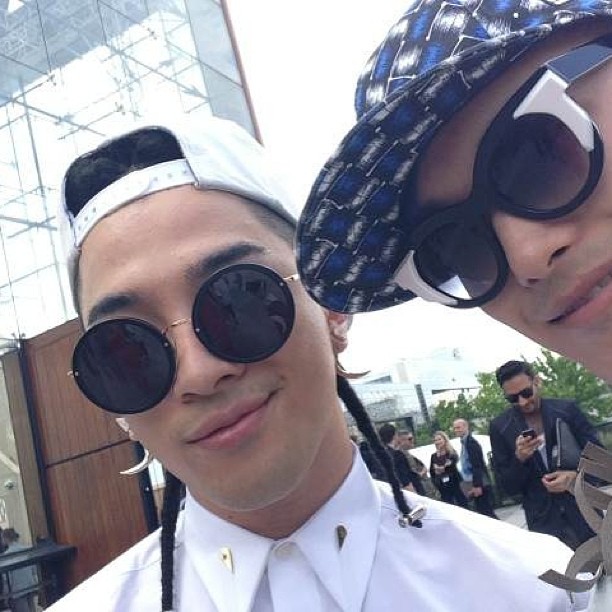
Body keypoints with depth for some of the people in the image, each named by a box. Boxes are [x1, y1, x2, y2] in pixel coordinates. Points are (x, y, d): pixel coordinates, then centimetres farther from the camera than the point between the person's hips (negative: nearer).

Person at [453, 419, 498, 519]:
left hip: (480, 485, -9)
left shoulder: (471, 442, -15)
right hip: (476, 484, 9)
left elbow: (477, 466, -20)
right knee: (483, 512, 13)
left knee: (486, 512, -6)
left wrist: (477, 485, -23)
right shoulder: (465, 442, 14)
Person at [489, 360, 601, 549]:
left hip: (584, 514, 0)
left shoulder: (567, 409, -4)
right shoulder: (500, 427, -3)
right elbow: (508, 486, -1)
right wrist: (519, 458, -20)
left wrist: (576, 476, -19)